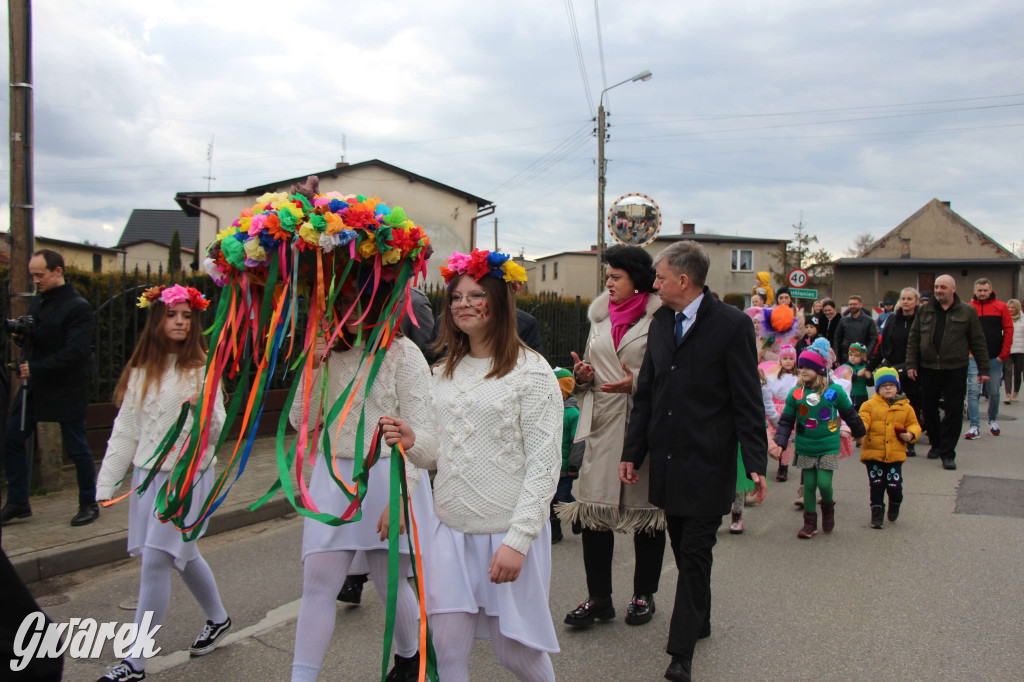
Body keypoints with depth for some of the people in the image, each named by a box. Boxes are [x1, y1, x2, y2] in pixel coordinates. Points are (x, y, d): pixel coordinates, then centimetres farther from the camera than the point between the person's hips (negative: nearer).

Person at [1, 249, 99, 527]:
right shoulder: (38, 302, 13)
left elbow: (76, 351, -21)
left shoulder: (78, 308, -13)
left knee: (77, 447, 1)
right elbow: (36, 341, 21)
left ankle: (89, 505, 15)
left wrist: (37, 368, -21)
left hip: (65, 390, -8)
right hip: (35, 386, 8)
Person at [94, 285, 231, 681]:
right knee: (183, 554, 16)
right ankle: (217, 619, 38)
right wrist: (106, 483, 9)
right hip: (148, 472, 5)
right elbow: (125, 429, 11)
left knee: (155, 562, -8)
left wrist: (204, 411, -30)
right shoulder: (141, 371, 9)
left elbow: (217, 430, -8)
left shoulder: (202, 368, -5)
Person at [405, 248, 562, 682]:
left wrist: (517, 541, -18)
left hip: (507, 532, -5)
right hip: (450, 531, 5)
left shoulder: (531, 371, -9)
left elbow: (544, 465, -12)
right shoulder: (445, 373, 10)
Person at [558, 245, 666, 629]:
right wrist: (583, 374, 2)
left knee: (646, 511, 8)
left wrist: (637, 384, -20)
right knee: (594, 510, 2)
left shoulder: (659, 317, -5)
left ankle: (644, 594, 25)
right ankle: (598, 598, 15)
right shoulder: (600, 316, 14)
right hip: (602, 424, 5)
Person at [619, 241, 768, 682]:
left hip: (707, 464, -6)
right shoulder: (661, 322, 9)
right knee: (684, 550, 16)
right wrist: (632, 453, 11)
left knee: (695, 554, -1)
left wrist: (756, 464, -12)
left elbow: (748, 402, -8)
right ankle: (699, 621, 35)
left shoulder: (732, 325, -9)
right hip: (667, 460, 6)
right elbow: (645, 394, 13)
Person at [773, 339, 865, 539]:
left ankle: (828, 507, 25)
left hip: (829, 447, -2)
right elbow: (786, 421, 2)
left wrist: (858, 433, 23)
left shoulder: (834, 391, -7)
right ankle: (810, 522, 19)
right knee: (809, 484, 6)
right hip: (805, 448, 2)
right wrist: (780, 442, -9)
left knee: (824, 483, -8)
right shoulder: (795, 393, -4)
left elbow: (849, 413, 10)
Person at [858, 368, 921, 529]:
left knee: (894, 485, -1)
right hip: (873, 454, -1)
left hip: (895, 454, 1)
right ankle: (877, 512, 15)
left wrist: (911, 434, -6)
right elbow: (863, 420, -7)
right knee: (876, 485, 3)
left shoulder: (905, 407, 8)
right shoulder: (869, 405, 2)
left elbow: (913, 424, 15)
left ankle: (895, 504, 31)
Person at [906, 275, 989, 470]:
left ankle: (947, 453, 5)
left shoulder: (967, 312, 2)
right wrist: (911, 364, 1)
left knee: (954, 412, -2)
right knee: (928, 409, 10)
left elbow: (978, 342, 4)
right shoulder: (924, 311, 8)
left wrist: (983, 369, 2)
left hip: (955, 371, -2)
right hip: (928, 369, 3)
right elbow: (914, 339, 9)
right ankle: (936, 444, 29)